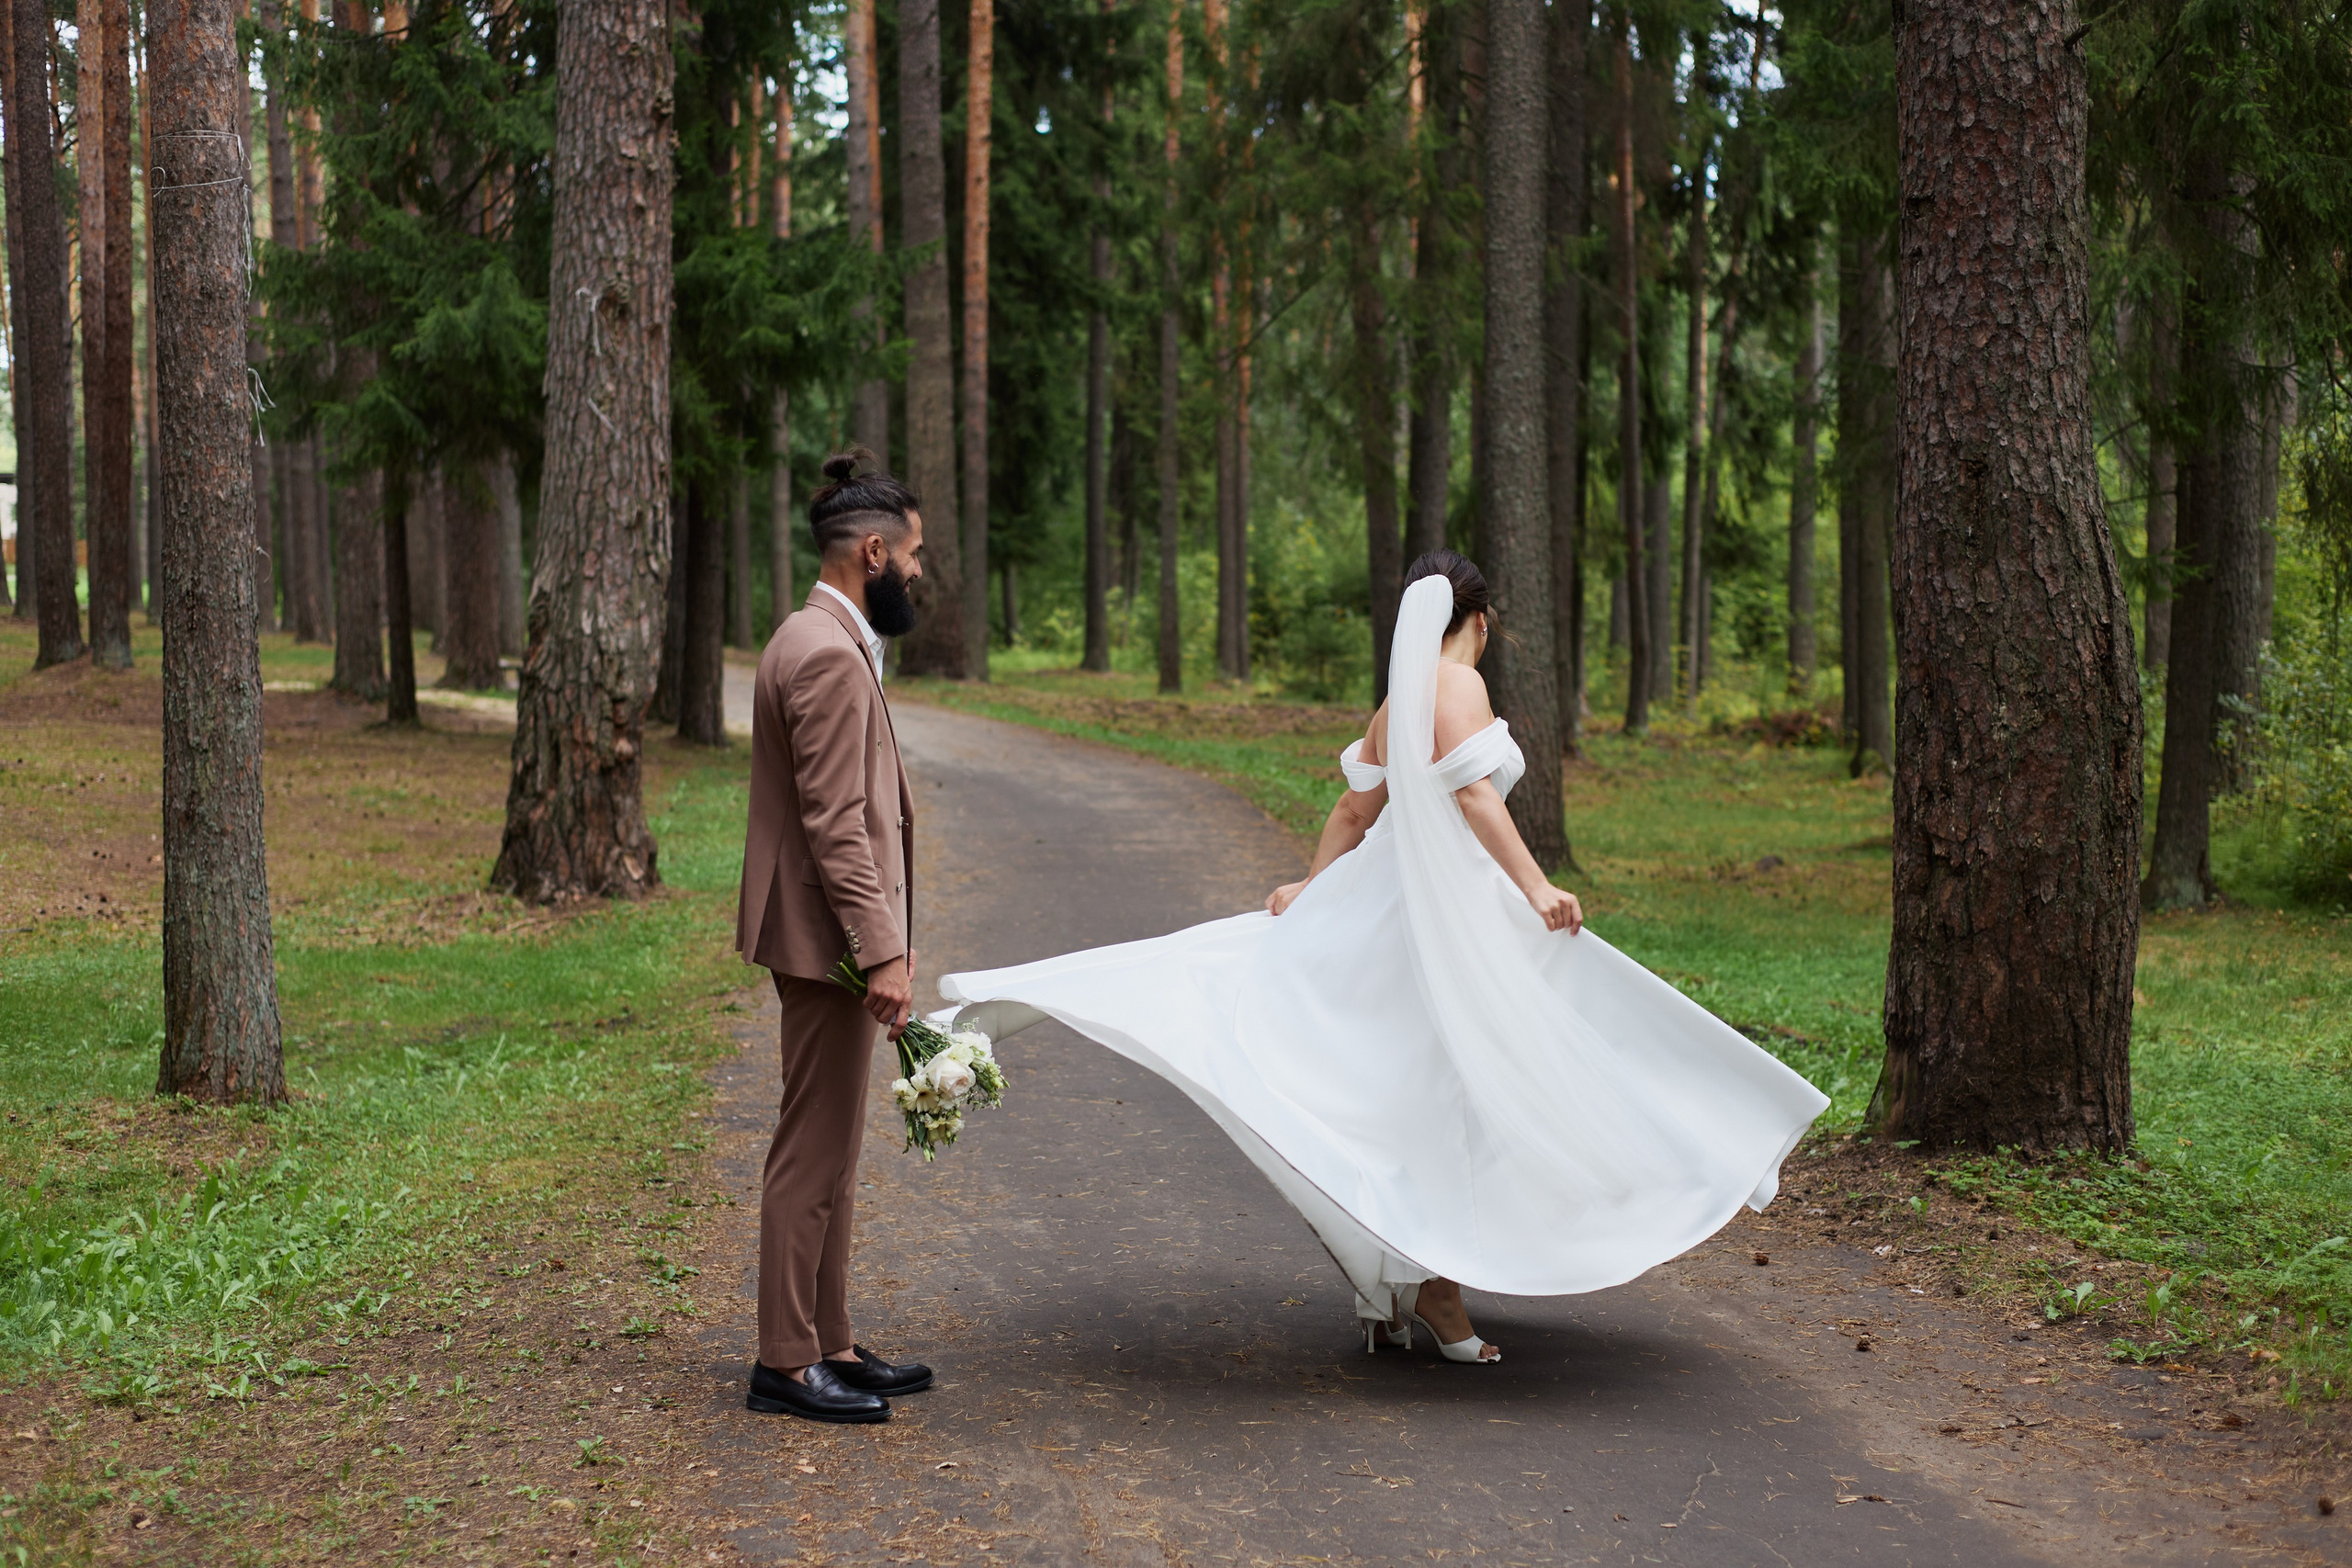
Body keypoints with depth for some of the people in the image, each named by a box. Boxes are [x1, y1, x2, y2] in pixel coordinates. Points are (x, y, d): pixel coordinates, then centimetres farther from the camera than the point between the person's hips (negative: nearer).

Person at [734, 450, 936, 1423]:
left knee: (829, 1154, 15)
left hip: (832, 938, 11)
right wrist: (882, 952, -23)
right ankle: (786, 1363, 3)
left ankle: (829, 1344, 23)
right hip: (828, 940, -11)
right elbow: (835, 825, -23)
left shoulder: (823, 640, 15)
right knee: (813, 1152, -4)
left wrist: (886, 934, 21)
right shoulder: (829, 656, -18)